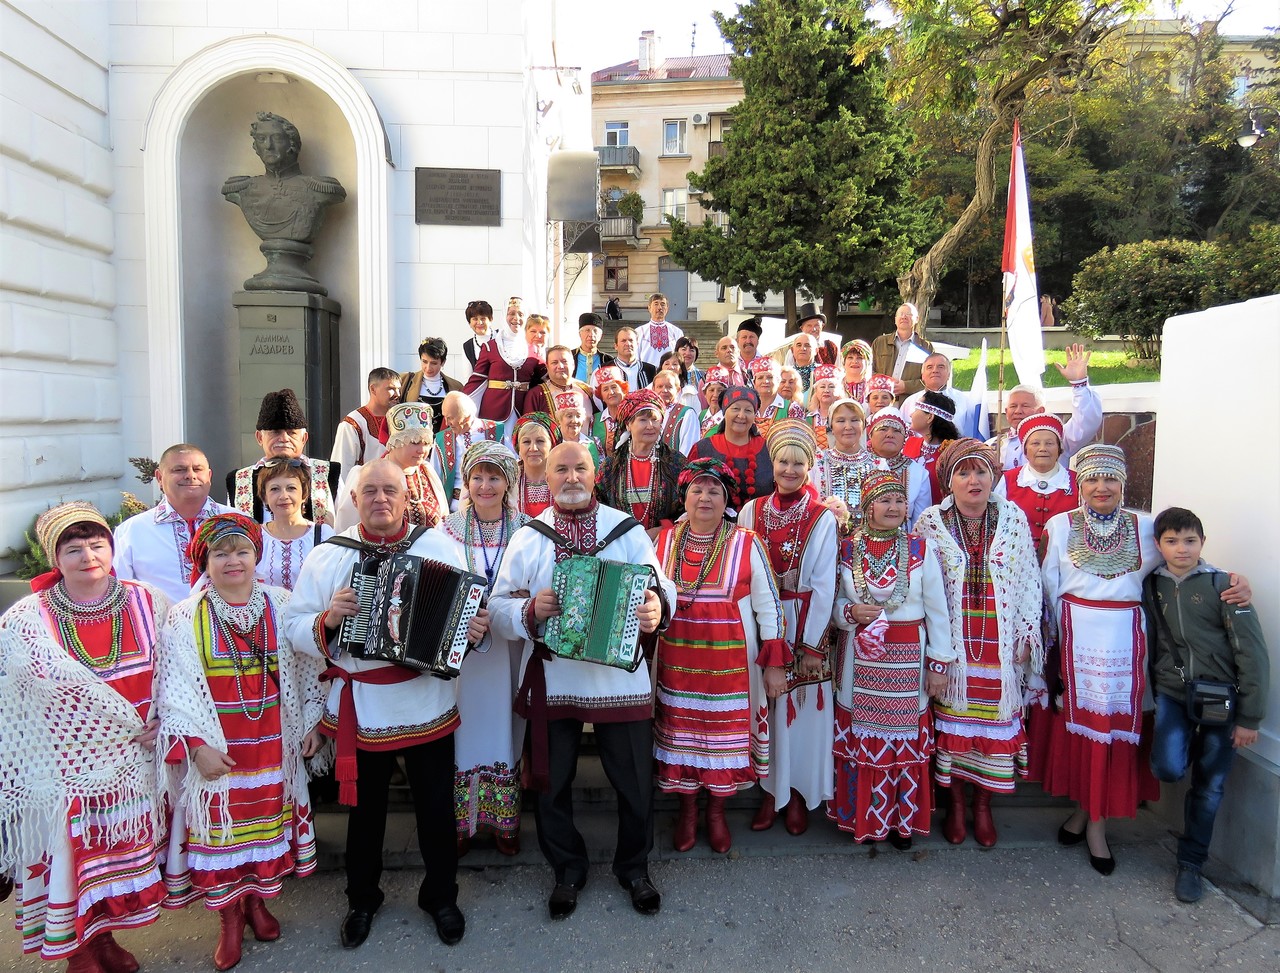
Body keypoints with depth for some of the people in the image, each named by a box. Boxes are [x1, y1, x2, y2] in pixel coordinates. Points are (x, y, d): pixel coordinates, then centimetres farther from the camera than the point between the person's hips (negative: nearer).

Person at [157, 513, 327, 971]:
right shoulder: (184, 619, -7)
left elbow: (308, 671, 6)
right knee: (220, 826, 6)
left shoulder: (281, 606, -1)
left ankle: (257, 900, 35)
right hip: (217, 751, -2)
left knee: (267, 819, 12)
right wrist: (196, 746, -13)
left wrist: (312, 724, 4)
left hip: (273, 744, 2)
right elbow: (173, 692, -7)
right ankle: (230, 917, 26)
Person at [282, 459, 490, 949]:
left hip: (428, 707, 0)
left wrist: (477, 629, -21)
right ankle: (362, 899, 42)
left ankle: (441, 896, 37)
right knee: (364, 811, 18)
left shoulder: (441, 547, -2)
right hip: (359, 712, 1)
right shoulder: (326, 556, -2)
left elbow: (471, 612, 1)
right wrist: (327, 620, -21)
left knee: (436, 809, 14)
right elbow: (295, 628, -1)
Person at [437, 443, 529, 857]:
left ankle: (504, 820, 26)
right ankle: (461, 822, 24)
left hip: (510, 647, 0)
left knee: (504, 726, 10)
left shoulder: (526, 530, -1)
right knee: (464, 726, 7)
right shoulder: (448, 529, 0)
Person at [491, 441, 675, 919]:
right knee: (553, 782, 13)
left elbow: (662, 587, -4)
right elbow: (498, 606, 1)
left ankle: (634, 867, 34)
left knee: (635, 780, 9)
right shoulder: (528, 538, 3)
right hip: (552, 679, 1)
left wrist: (657, 607, -26)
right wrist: (530, 610, -20)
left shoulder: (627, 530, 1)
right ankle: (567, 871, 36)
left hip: (620, 676, 0)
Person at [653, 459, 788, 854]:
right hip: (676, 662, 2)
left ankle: (717, 809, 29)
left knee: (725, 732, 7)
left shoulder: (747, 545, -4)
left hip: (729, 664, -2)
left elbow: (768, 606, -1)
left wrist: (774, 663, -3)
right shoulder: (664, 541, 2)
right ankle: (687, 808, 30)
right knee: (681, 732, 9)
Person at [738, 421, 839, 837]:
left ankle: (798, 793, 22)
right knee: (765, 705, 8)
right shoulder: (752, 511, 1)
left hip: (805, 626, -2)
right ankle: (770, 791, 23)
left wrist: (811, 645, -9)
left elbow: (824, 587, -7)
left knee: (801, 708, 6)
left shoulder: (822, 520, -5)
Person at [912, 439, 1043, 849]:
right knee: (952, 717, 5)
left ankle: (983, 806, 24)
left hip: (1000, 643, 1)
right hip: (951, 642, -1)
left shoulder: (1014, 519, 2)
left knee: (995, 717, 6)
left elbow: (1029, 581, 5)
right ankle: (954, 803, 22)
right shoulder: (930, 522, -2)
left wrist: (1028, 635, 2)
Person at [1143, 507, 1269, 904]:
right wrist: (1149, 698, 7)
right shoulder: (1152, 587, 1)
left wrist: (1249, 718, -8)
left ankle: (1190, 864, 26)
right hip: (1172, 692, 2)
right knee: (1168, 768, -20)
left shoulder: (1222, 585, -9)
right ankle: (1187, 746, 16)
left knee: (1208, 787, 6)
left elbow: (1253, 653, -8)